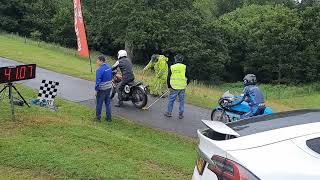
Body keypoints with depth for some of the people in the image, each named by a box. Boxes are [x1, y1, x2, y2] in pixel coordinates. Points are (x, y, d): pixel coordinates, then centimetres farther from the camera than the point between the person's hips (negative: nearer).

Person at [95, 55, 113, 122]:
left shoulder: (100, 70, -21)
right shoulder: (109, 67, 4)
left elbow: (98, 81, -21)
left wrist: (96, 90, -13)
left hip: (102, 89, -8)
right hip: (109, 87, 8)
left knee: (99, 103, 6)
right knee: (108, 103, 14)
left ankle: (98, 117, 16)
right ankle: (108, 117, 19)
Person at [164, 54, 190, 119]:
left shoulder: (172, 67, 1)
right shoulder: (185, 67, 0)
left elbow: (168, 78, 5)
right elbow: (188, 77, 4)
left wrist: (169, 86, 16)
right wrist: (186, 84, 20)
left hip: (174, 87, 0)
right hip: (182, 87, 1)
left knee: (171, 100, 10)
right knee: (181, 101, 9)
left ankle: (169, 112, 15)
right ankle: (181, 114, 12)